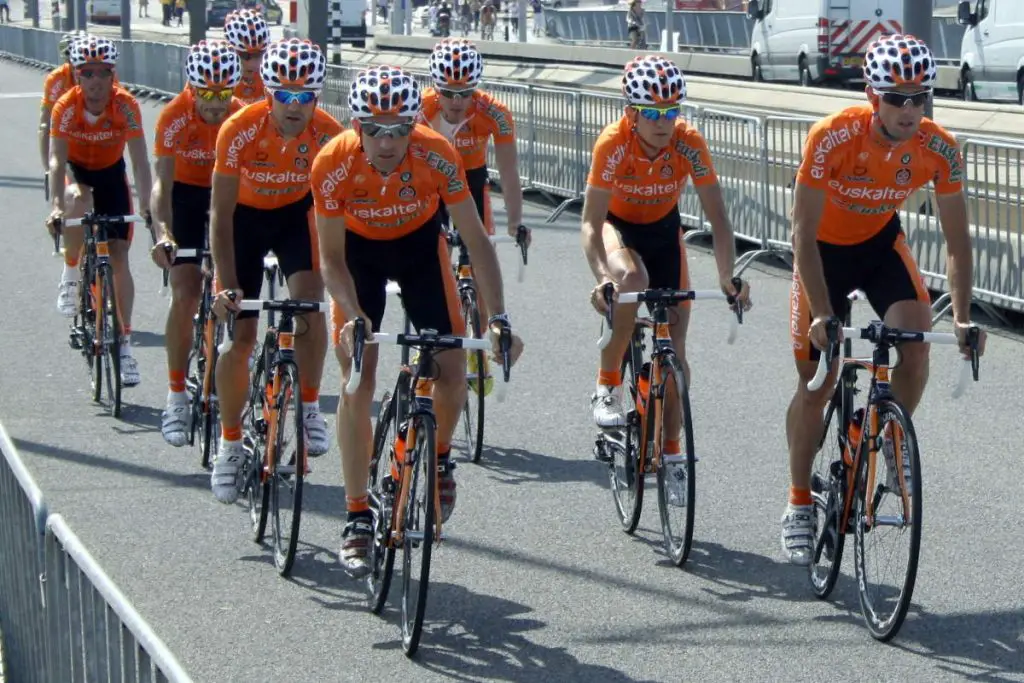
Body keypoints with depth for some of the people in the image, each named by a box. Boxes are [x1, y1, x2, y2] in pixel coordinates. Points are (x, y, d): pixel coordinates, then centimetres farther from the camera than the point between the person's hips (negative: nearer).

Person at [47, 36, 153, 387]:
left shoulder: (126, 105, -26)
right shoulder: (66, 107, -27)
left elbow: (140, 161, -26)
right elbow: (57, 160, -31)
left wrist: (146, 206, -35)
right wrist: (56, 206, -45)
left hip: (111, 174, 1)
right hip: (76, 171, -1)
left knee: (119, 256, -6)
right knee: (78, 201, -38)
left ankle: (124, 342, 2)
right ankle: (71, 275, -15)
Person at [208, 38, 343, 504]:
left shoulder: (329, 135, -27)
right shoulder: (240, 131, -31)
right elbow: (221, 216, -27)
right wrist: (227, 287, -33)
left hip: (296, 212, 1)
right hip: (245, 215, -1)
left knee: (310, 300, -25)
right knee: (239, 334, -4)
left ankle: (309, 408, -6)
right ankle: (230, 444, 13)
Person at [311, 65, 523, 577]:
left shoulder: (436, 156, -31)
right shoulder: (333, 165, -32)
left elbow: (476, 239, -24)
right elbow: (332, 258, -21)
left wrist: (498, 318, -31)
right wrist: (353, 316, -37)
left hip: (419, 243, 1)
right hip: (359, 250, -1)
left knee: (452, 374, -9)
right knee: (358, 382, -10)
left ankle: (438, 457, 23)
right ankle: (357, 519, -2)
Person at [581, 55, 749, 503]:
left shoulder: (689, 143, -26)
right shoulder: (613, 144, -31)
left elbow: (717, 217, -23)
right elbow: (591, 223, -31)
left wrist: (728, 277, -36)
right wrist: (603, 276, -48)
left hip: (663, 230, 2)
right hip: (617, 224, -2)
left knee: (674, 344, -4)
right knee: (630, 279, -38)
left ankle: (671, 455, 9)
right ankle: (608, 386, -18)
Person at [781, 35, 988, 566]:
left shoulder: (940, 150, -23)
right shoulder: (832, 138, -32)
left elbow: (957, 240, -15)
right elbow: (804, 235, -29)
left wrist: (962, 318, -23)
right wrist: (822, 315, -35)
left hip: (882, 243, 2)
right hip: (825, 249, -2)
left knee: (916, 339, -25)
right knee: (815, 382, 1)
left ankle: (894, 439, 3)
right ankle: (798, 506, 17)